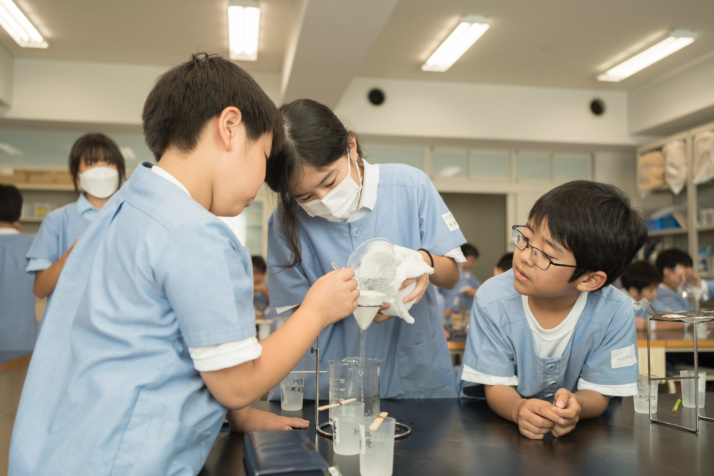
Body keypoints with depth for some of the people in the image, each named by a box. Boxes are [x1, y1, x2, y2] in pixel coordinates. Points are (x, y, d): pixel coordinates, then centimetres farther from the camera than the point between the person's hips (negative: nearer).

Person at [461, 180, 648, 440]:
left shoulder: (614, 312, -19)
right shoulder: (493, 301, -18)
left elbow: (598, 392, -11)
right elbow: (497, 386, -13)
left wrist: (575, 406, -34)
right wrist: (518, 409, -35)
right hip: (502, 420, -1)